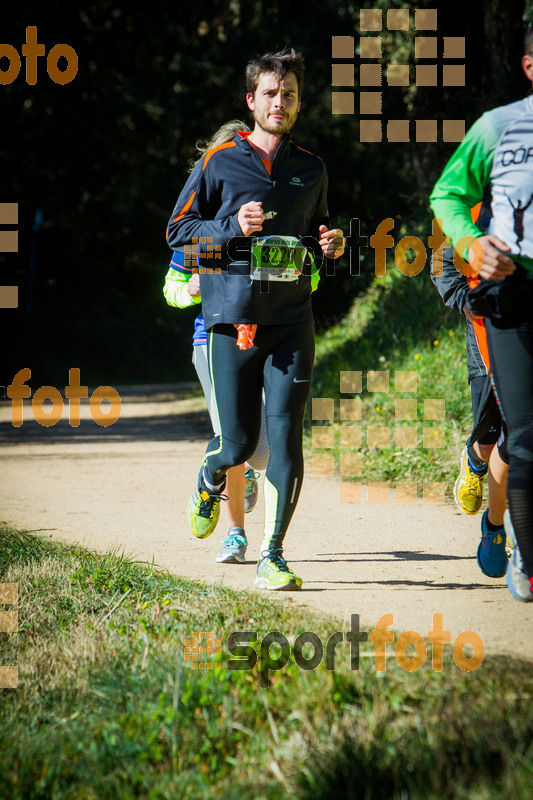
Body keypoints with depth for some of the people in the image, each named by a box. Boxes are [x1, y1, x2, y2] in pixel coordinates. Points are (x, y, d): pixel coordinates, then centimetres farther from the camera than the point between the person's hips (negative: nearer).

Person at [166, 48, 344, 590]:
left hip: (292, 320, 2)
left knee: (284, 437, -8)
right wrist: (233, 227, -12)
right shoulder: (219, 163, 3)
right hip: (232, 318, -2)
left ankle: (272, 557, -4)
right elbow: (177, 231, 4)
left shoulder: (310, 170, 13)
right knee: (238, 442, -1)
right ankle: (210, 482, 37)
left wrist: (329, 247, 5)